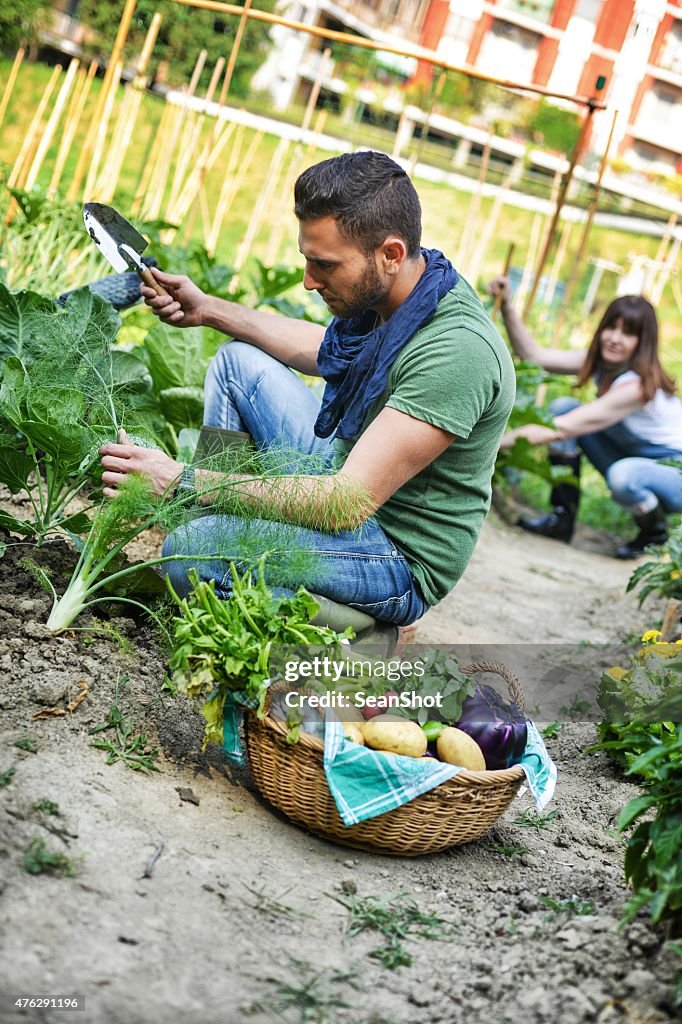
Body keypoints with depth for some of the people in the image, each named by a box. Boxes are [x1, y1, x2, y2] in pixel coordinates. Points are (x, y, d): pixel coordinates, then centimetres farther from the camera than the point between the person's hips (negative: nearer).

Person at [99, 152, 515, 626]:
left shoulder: (458, 351, -32)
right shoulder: (390, 291, -3)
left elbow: (348, 504, -33)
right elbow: (325, 348, 20)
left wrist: (182, 481, -33)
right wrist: (207, 309, 13)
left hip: (402, 558, -9)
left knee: (191, 550, -30)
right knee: (238, 360, 13)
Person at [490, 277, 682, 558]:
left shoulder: (639, 385, -31)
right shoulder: (602, 363, -7)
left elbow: (561, 430, -36)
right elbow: (533, 354, -9)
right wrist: (507, 307, -21)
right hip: (635, 459, 8)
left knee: (623, 475, -42)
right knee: (563, 406, -8)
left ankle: (654, 532, -7)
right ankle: (563, 517, -1)